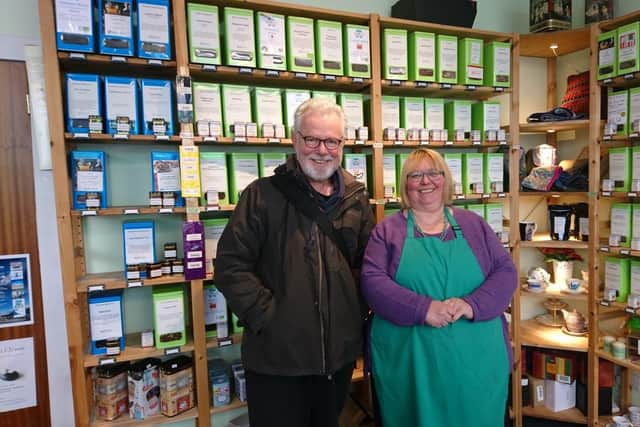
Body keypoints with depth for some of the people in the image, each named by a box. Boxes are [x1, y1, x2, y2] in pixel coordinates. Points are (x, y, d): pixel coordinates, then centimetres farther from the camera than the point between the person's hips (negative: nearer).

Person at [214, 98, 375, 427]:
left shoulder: (356, 199, 5)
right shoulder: (263, 195, -8)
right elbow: (231, 267, -11)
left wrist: (358, 311, 2)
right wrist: (267, 316, -15)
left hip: (339, 354, 5)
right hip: (276, 356, -4)